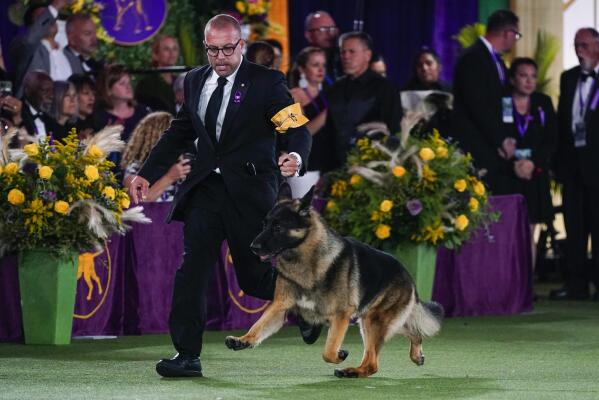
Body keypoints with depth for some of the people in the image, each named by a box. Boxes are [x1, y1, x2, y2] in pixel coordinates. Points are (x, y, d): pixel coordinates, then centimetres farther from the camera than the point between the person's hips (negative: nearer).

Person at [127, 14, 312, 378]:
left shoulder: (266, 82, -5)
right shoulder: (195, 81, 11)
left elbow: (298, 130, -11)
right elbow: (179, 133, 21)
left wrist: (296, 157, -34)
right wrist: (147, 174, 14)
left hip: (249, 190, -4)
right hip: (206, 186, 4)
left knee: (255, 276, 3)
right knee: (193, 265, -9)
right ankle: (187, 356, -10)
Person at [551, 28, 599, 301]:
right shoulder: (568, 78, 14)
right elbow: (562, 121, 13)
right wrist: (559, 161, 9)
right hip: (573, 161, 5)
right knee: (574, 224, 5)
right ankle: (576, 284, 8)